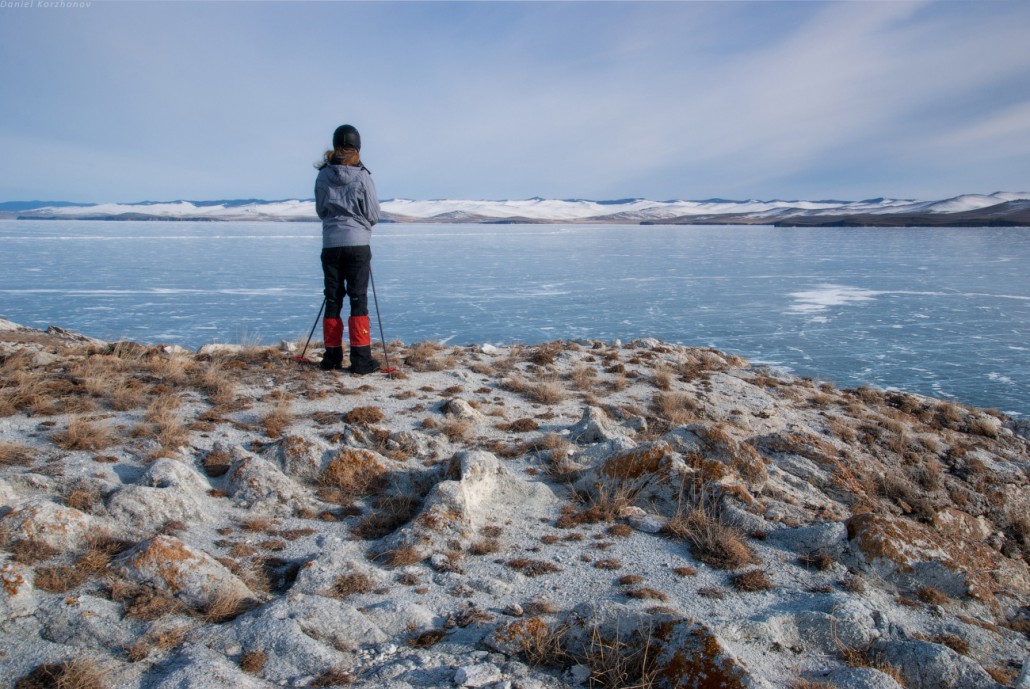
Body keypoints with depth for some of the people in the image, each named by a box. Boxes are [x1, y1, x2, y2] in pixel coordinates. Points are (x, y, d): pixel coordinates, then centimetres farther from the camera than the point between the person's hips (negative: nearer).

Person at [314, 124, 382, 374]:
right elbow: (374, 214, -2)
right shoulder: (362, 176, -8)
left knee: (333, 300, 10)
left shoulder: (323, 176, 1)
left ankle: (332, 357, 15)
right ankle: (361, 359, -1)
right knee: (358, 300, 1)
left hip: (330, 245, 3)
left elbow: (320, 210, 11)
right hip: (358, 243, -3)